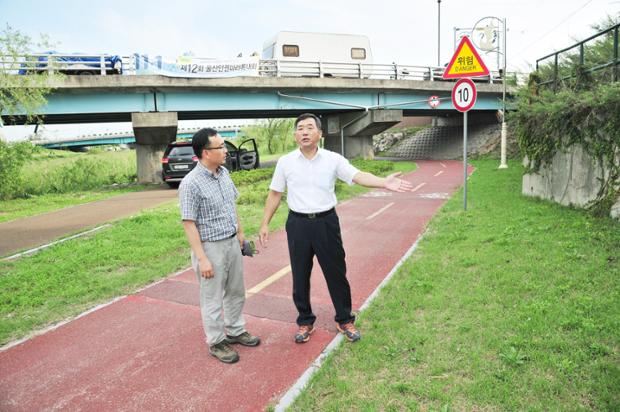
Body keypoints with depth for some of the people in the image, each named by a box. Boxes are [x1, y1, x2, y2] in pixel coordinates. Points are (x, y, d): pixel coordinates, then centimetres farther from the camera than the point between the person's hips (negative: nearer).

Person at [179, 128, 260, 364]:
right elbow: (189, 224, -18)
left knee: (236, 292, 20)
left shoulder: (224, 173, 3)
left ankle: (235, 331, 39)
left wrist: (240, 232, 18)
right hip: (211, 247, -7)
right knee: (213, 298, 8)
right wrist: (202, 258, -19)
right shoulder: (191, 183, -20)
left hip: (232, 243, 7)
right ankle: (216, 342, 26)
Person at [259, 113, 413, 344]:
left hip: (326, 223, -1)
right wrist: (264, 224, 5)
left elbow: (358, 176, -16)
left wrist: (384, 183, -33)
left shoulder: (333, 159, -3)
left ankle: (345, 320, 28)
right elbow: (274, 194, 6)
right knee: (300, 277, 10)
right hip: (298, 224, 1)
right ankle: (305, 322, 30)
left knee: (336, 273, 8)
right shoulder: (285, 162, 0)